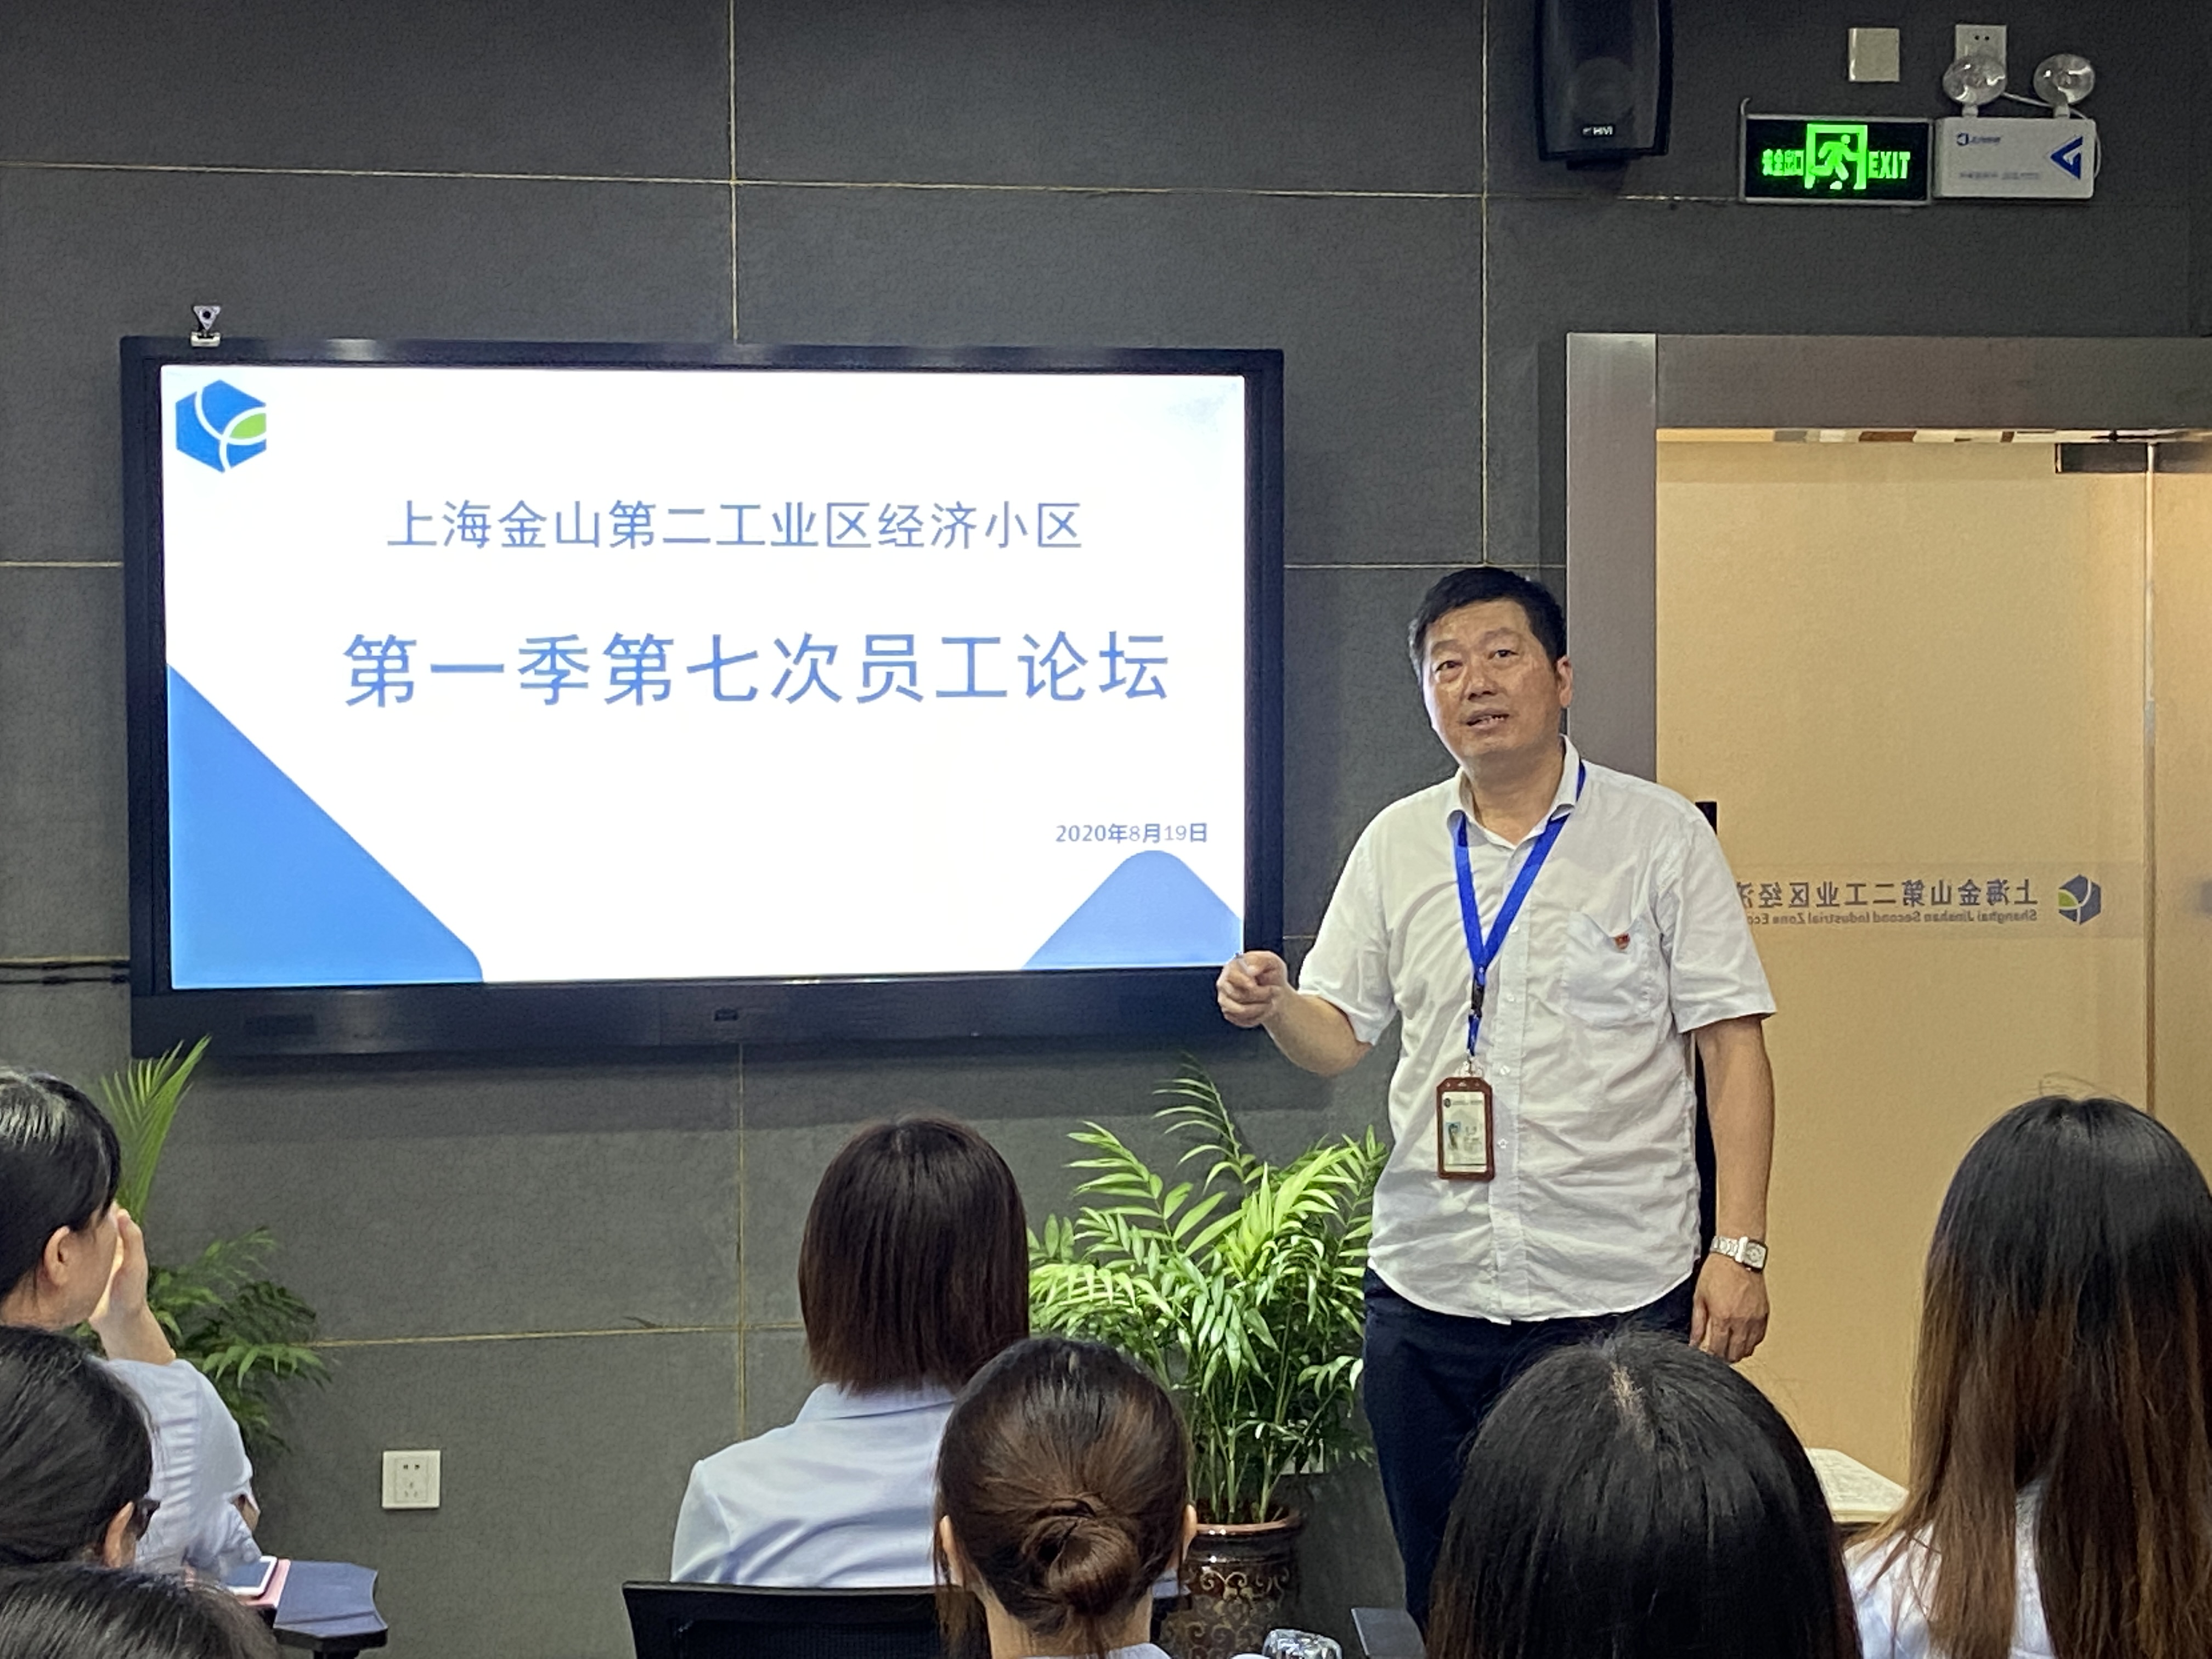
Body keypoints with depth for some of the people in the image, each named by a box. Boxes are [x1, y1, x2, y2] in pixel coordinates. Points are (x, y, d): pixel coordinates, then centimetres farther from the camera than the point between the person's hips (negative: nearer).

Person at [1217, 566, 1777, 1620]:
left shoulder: (1660, 834, 0)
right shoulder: (1394, 846, 10)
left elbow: (1733, 1052, -2)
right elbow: (1337, 1037, 12)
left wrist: (1738, 1248, -10)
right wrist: (1272, 1005, -11)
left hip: (1616, 1293, -3)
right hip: (1426, 1294, 4)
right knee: (1443, 1600, 11)